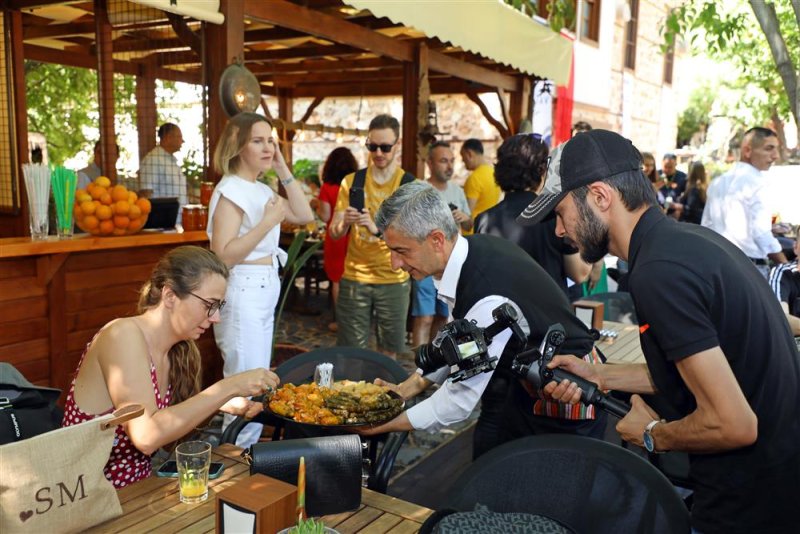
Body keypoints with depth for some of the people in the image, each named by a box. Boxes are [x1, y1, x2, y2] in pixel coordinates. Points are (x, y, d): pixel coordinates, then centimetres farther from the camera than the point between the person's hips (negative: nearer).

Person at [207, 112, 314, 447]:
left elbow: (304, 216, 10)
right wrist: (268, 222, -24)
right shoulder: (231, 189, -14)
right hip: (243, 293, -10)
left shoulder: (261, 189, 13)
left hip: (264, 293, 10)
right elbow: (223, 255, -21)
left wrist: (283, 170, 6)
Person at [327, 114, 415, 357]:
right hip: (354, 277, 1)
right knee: (350, 350, 5)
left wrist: (377, 229, -32)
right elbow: (334, 233, 1)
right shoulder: (351, 181, 3)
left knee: (389, 350, 9)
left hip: (394, 279, -1)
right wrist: (345, 222, -23)